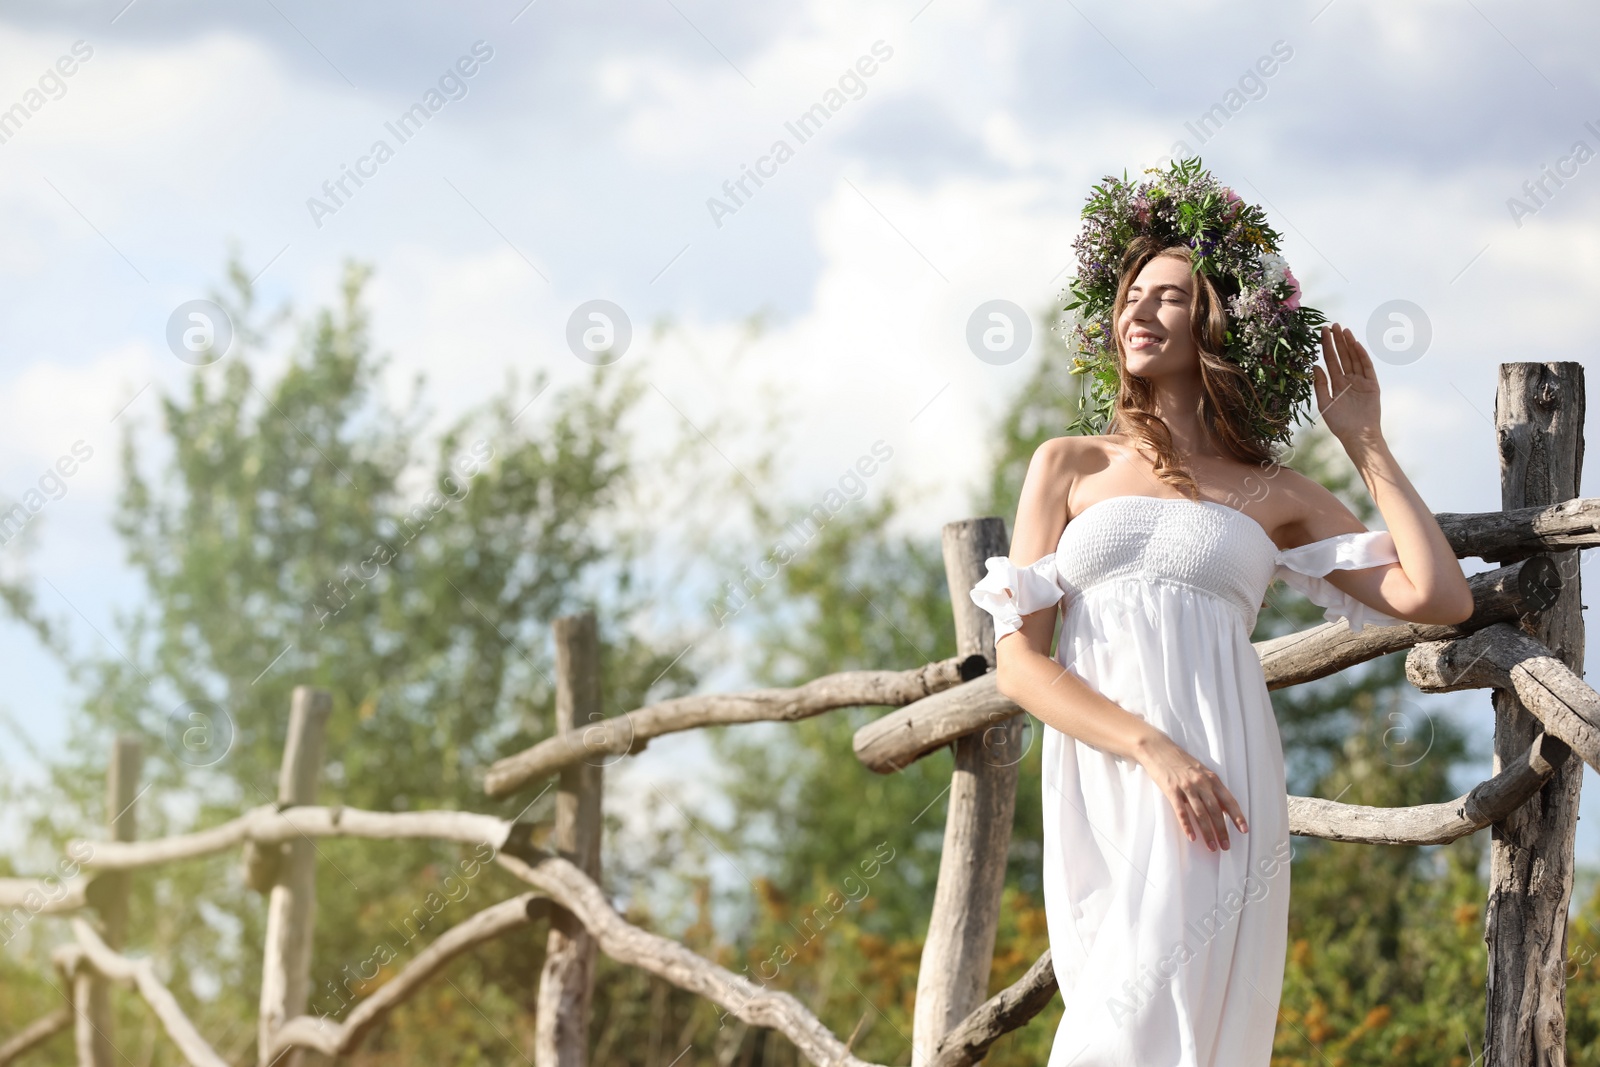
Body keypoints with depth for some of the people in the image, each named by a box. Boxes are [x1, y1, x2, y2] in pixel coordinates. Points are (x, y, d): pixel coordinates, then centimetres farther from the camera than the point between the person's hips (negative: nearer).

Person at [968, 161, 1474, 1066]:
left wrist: (1365, 443, 11)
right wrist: (1152, 750, -10)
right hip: (1101, 786, 1)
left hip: (1222, 799, -1)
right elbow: (1019, 660, 6)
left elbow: (1439, 598, 2)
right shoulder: (1070, 467, 16)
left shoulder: (1274, 496, 15)